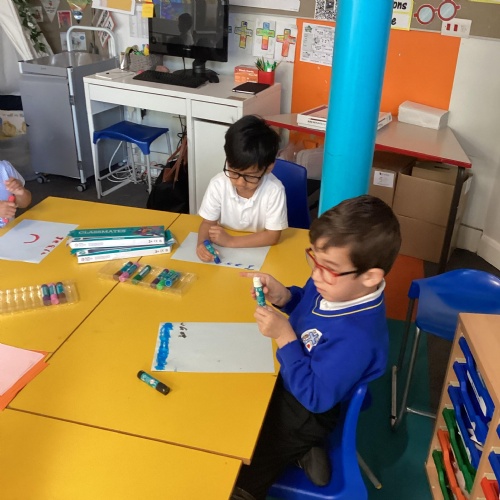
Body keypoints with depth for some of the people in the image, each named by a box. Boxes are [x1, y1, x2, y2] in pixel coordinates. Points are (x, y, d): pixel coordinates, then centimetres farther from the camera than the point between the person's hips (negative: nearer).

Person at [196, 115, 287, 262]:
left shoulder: (274, 190, -22)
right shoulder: (218, 184, -15)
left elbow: (272, 236, -17)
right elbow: (208, 222, -5)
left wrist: (230, 241, -23)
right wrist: (202, 243, -27)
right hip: (221, 251, 1)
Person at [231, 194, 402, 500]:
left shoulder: (357, 337, -36)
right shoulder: (337, 285, -14)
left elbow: (315, 396, -28)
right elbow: (306, 306, 9)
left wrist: (283, 336, -30)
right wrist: (283, 297, -13)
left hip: (306, 412, -7)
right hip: (288, 378, 7)